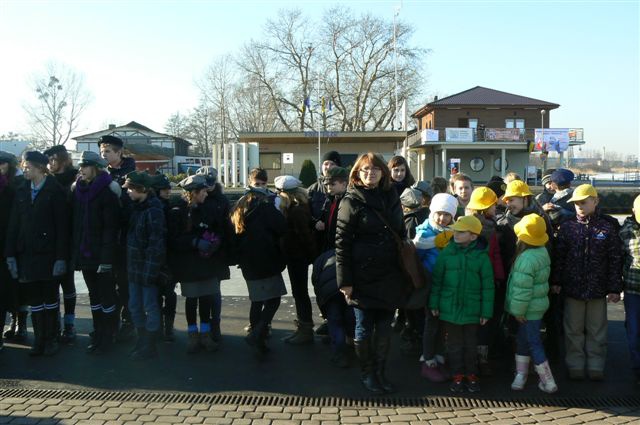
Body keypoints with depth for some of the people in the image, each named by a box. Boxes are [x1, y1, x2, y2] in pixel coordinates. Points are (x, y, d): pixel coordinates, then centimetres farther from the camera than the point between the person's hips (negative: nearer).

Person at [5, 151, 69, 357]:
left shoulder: (55, 191, -6)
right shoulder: (21, 192, 9)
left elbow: (62, 226, -9)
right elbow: (13, 225, 8)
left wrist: (61, 257, -14)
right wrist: (11, 255, 1)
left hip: (48, 254, -4)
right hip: (26, 254, 4)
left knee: (50, 297, 6)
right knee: (34, 299, 8)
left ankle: (51, 339, 17)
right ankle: (39, 340, 17)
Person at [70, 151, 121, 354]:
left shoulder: (107, 191, -11)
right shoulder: (78, 189, 9)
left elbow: (111, 227, -15)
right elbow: (74, 222, 10)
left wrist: (106, 258, -20)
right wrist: (74, 252, 3)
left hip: (101, 254, -6)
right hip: (84, 252, 6)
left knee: (106, 295, 3)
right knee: (94, 294, 15)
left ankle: (107, 337, 13)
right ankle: (98, 333, 25)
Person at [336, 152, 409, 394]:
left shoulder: (391, 198, 10)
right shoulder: (351, 202, -6)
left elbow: (402, 235, 17)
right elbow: (342, 243, -9)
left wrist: (406, 273, 12)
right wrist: (345, 281, -13)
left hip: (390, 277, 5)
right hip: (363, 277, -4)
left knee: (385, 328, 11)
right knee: (364, 329, 6)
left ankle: (380, 373, 26)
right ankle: (367, 374, 24)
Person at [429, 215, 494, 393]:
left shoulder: (481, 256, -9)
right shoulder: (446, 253, -5)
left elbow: (487, 286, -4)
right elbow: (436, 280, 2)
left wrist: (486, 312, -3)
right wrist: (434, 304, 2)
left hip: (472, 310, -1)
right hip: (449, 309, 1)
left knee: (471, 345, 13)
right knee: (454, 344, 11)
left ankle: (472, 376, 29)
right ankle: (458, 376, 25)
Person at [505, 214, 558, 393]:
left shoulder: (527, 259, -26)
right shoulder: (542, 251, 4)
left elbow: (522, 289, -24)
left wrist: (518, 310, -16)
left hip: (530, 309, -9)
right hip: (538, 304, 10)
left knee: (533, 343, 1)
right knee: (522, 340, 19)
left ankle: (548, 382, 8)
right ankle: (520, 375, 28)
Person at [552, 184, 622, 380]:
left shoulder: (608, 226, -4)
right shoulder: (567, 226, -1)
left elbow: (615, 259, -2)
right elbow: (558, 256, 3)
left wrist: (614, 288, -3)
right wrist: (556, 281, 1)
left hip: (598, 289, -1)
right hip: (572, 288, 1)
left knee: (597, 330, 11)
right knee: (573, 330, 10)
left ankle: (596, 366, 24)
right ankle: (575, 365, 23)